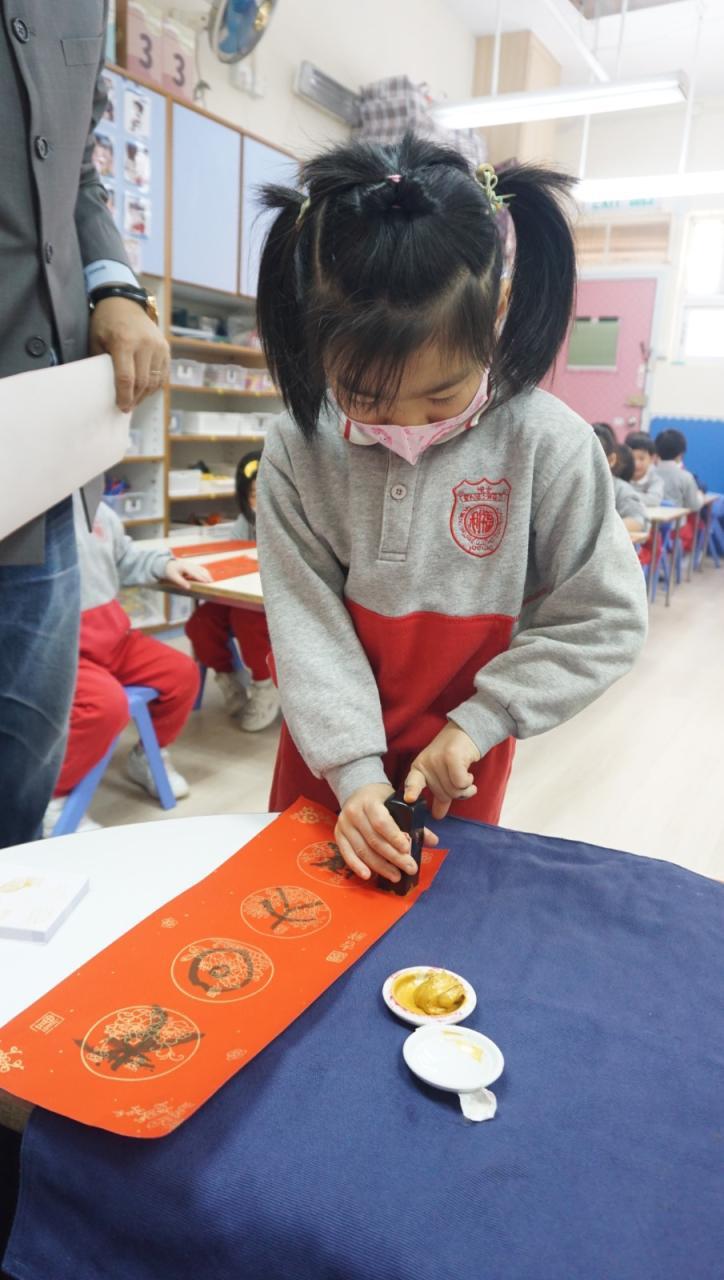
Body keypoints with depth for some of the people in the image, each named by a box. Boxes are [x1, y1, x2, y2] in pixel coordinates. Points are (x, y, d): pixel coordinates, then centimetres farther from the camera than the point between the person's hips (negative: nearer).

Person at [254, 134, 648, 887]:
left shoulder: (548, 446, -19)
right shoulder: (299, 451, -13)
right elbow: (306, 621, -13)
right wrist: (354, 770, -20)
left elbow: (602, 620, -13)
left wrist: (475, 723, -16)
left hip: (457, 770, -2)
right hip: (325, 764, 2)